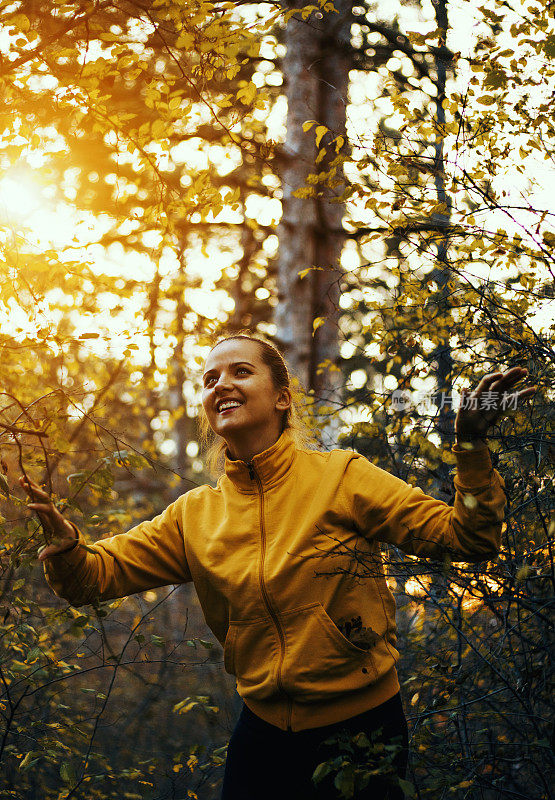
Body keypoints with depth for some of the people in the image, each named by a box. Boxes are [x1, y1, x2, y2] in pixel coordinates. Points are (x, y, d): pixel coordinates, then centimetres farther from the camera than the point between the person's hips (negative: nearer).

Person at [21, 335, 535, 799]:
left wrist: (471, 447, -25)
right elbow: (98, 574, 2)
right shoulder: (194, 515, 2)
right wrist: (67, 546, -20)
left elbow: (467, 538, -10)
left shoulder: (340, 477, -9)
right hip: (262, 735, 3)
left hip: (360, 733, -3)